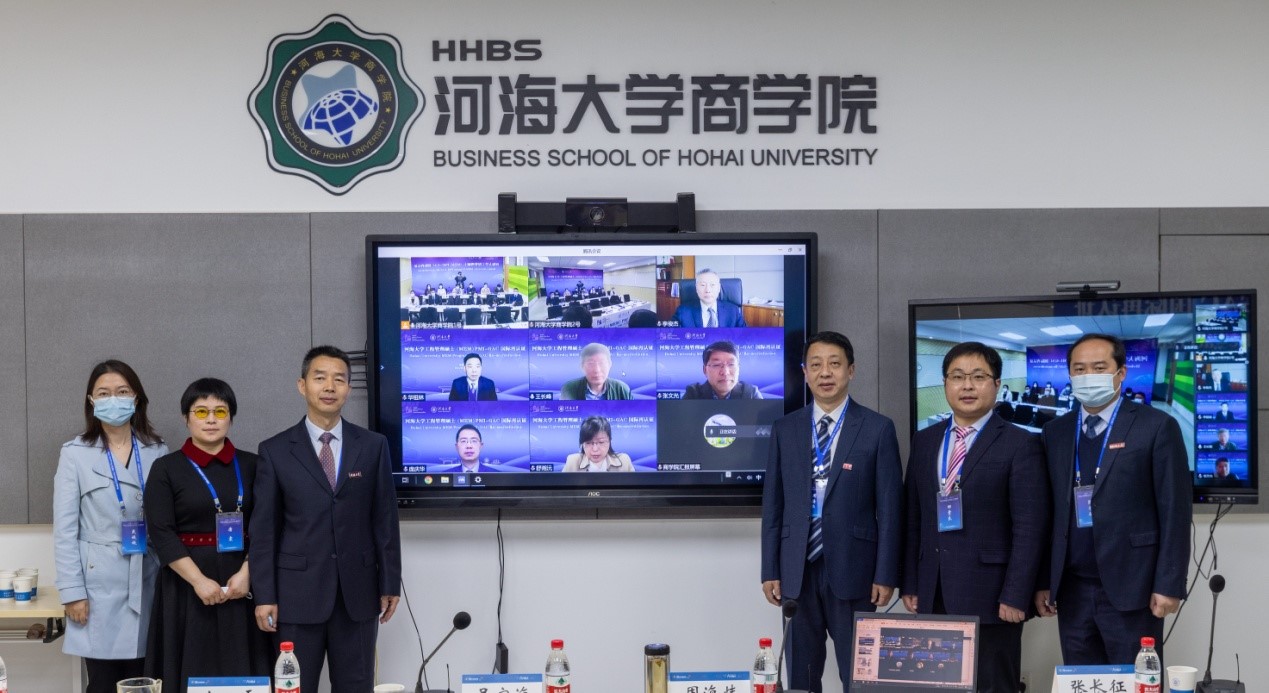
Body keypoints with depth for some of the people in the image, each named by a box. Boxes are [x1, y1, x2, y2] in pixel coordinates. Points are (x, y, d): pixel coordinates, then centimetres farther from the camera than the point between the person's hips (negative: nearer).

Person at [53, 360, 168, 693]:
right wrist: (72, 591, -7)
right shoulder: (75, 454, 0)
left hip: (149, 585, 2)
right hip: (100, 585, -2)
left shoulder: (158, 453, 7)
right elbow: (65, 529, -2)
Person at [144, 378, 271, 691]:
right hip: (187, 585, -2)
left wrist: (246, 572, -12)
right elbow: (161, 533, -6)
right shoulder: (166, 468, 1)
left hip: (242, 583, 2)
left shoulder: (250, 465, 7)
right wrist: (199, 580, -15)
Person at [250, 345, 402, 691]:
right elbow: (264, 529, 0)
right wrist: (264, 596, -5)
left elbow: (385, 520, 6)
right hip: (298, 590, -1)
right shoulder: (275, 451, 1)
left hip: (357, 589, 1)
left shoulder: (373, 446, 5)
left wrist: (390, 584, 3)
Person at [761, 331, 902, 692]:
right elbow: (773, 505, 9)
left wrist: (886, 574, -6)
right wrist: (770, 570, 4)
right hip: (797, 570, 3)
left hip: (852, 569, -3)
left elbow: (889, 507, -2)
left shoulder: (878, 428, -1)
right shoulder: (784, 429, 8)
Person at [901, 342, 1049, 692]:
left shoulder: (1020, 444, -3)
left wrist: (1015, 596, -14)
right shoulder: (924, 441, 13)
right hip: (932, 596, 5)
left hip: (989, 595, -5)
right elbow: (913, 520, 14)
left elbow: (1030, 528, -9)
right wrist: (910, 584, 8)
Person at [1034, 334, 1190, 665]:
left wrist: (1169, 585, -11)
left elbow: (1175, 511, -6)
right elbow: (1048, 513, 13)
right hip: (1072, 590, 4)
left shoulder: (1157, 427, -3)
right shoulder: (1054, 433, 11)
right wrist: (1043, 582, 8)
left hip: (1130, 588, -4)